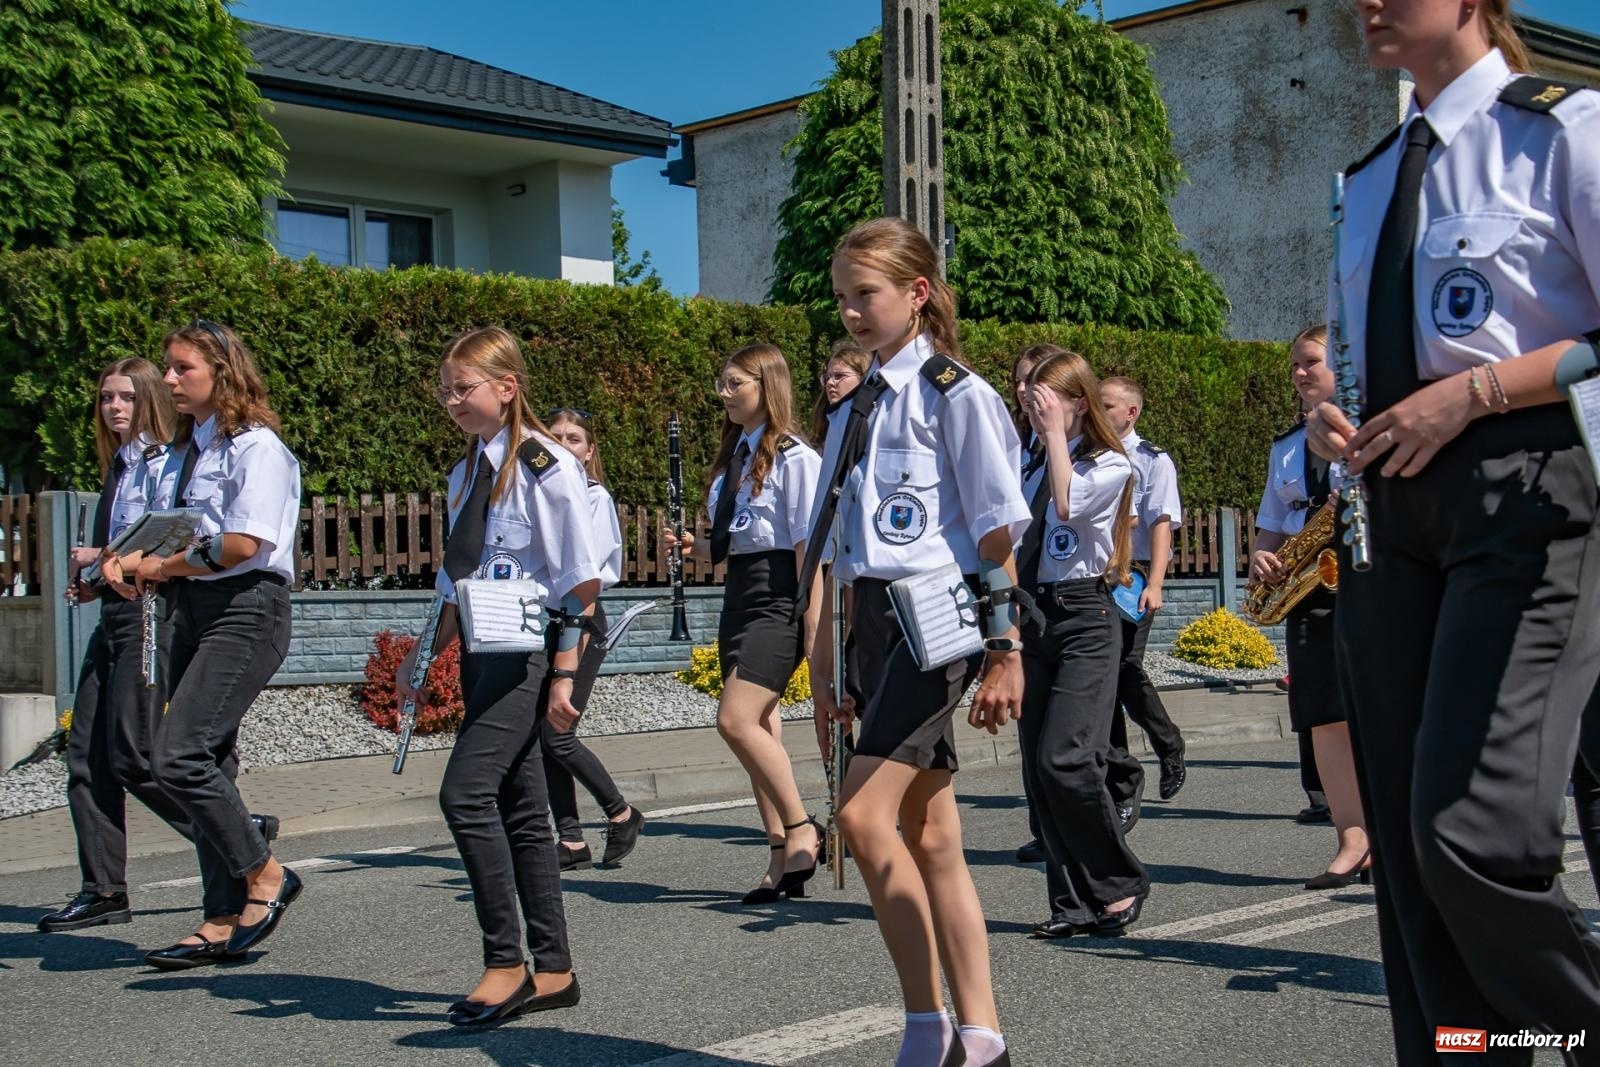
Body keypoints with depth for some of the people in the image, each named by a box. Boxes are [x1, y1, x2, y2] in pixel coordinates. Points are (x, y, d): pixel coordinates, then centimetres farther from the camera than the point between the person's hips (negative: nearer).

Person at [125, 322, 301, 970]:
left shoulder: (256, 447, -8)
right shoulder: (185, 451, 19)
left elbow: (243, 543, -18)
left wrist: (161, 565, -9)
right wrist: (133, 564, 0)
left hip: (245, 609, -9)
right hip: (189, 611, 9)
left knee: (177, 757, -17)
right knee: (204, 764, 8)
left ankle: (264, 875, 0)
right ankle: (224, 921, 14)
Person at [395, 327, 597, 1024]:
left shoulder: (547, 467, -10)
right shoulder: (467, 471, 14)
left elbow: (581, 582, -11)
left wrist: (564, 674, -14)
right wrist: (426, 654, 15)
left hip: (527, 646, -8)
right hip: (482, 651, 8)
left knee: (466, 792, -16)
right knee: (520, 808, 10)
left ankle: (506, 962, -5)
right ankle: (553, 971, 17)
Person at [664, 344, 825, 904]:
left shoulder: (794, 458, -9)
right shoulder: (732, 458, 16)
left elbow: (809, 545, -13)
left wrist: (813, 622, -17)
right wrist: (694, 546, 2)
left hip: (779, 596, -9)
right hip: (739, 596, 9)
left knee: (736, 720, -18)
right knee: (759, 730, 8)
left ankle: (802, 830, -5)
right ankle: (783, 858, 13)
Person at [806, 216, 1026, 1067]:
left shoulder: (953, 393, -4)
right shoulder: (852, 414, 17)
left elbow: (997, 531, -7)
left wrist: (1005, 650, -11)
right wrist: (825, 674, 15)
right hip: (875, 620, 8)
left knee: (864, 814, -17)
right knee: (928, 837, 7)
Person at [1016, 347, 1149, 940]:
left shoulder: (1109, 465, -1)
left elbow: (1068, 504, -20)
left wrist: (1055, 434, -12)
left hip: (1084, 619, -6)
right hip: (1029, 617, 6)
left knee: (1065, 759, -17)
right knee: (1038, 768, 3)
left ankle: (1120, 884, 2)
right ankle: (1075, 903, 10)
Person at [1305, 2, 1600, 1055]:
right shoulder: (1369, 179, 19)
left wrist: (1474, 389, -16)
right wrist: (1329, 417, 7)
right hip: (1391, 500, 7)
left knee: (1475, 829, -18)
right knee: (1407, 843, 6)